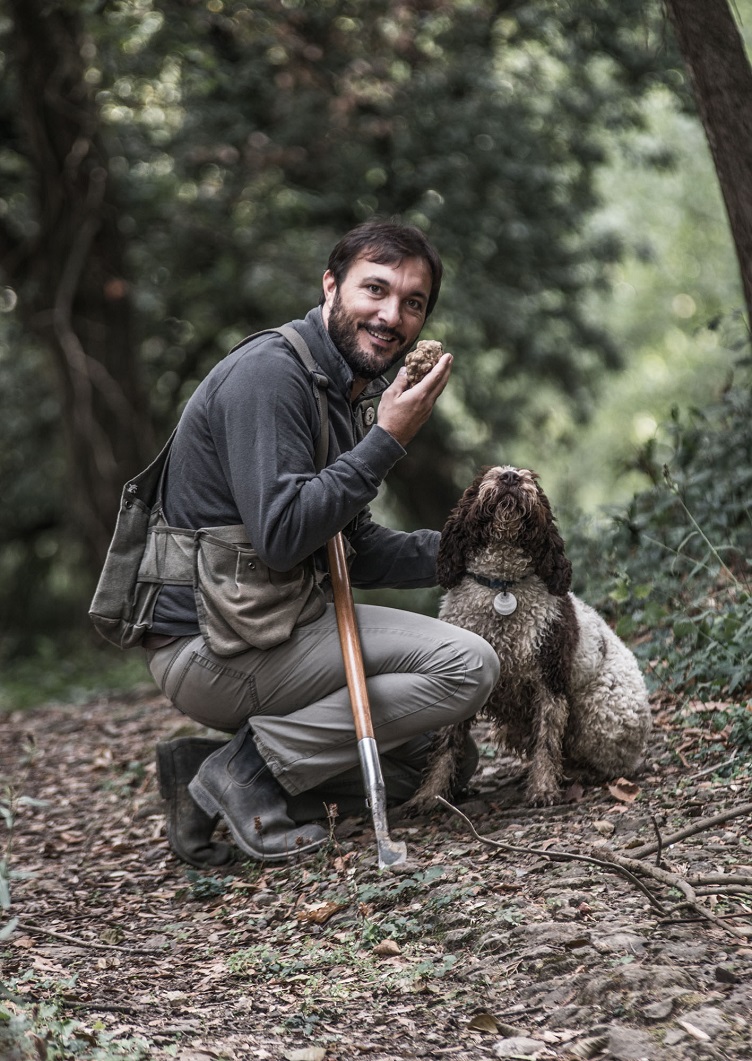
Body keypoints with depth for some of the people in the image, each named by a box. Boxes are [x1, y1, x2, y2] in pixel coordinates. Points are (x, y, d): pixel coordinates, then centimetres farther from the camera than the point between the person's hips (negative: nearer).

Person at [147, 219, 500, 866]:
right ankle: (248, 769, -12)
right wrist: (387, 441, -19)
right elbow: (280, 538, -25)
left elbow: (353, 552, 20)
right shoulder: (269, 373, -15)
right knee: (467, 666, -16)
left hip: (273, 625, 10)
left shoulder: (350, 394, 16)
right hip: (213, 644, -10)